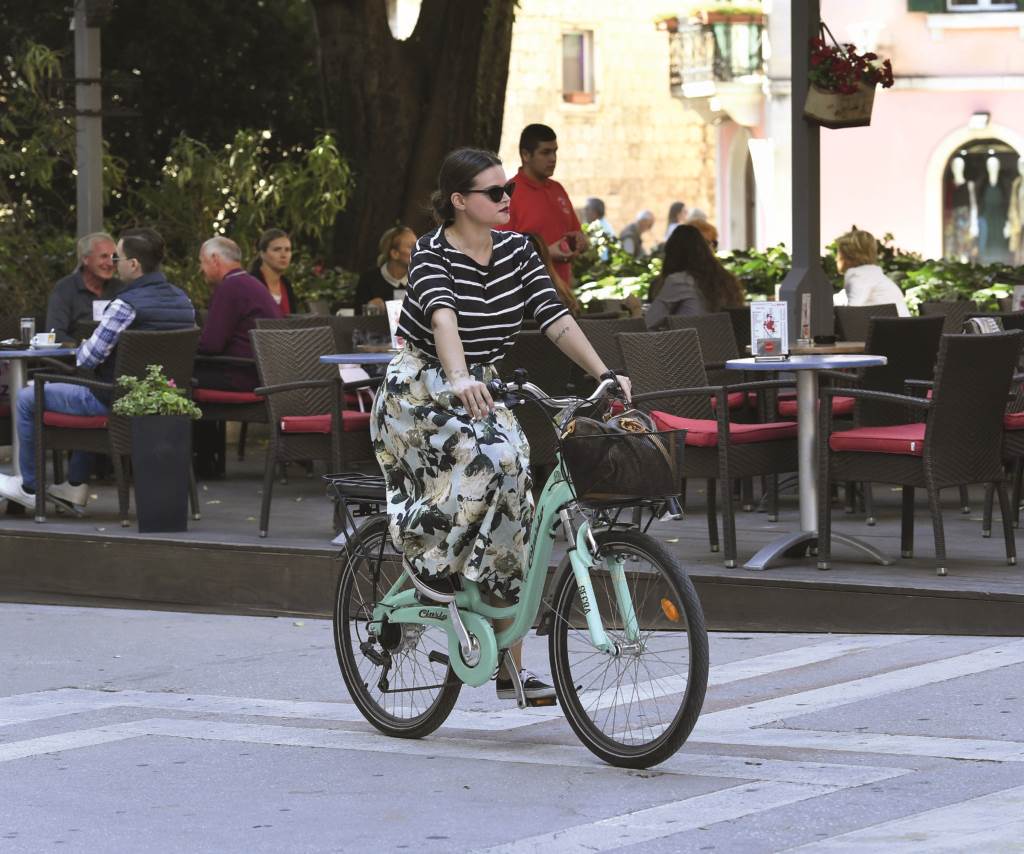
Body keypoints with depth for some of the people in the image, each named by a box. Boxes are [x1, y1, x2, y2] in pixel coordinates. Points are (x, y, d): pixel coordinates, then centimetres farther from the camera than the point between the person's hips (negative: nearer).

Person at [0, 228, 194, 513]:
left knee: (27, 398, 11)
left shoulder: (126, 305, -24)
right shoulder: (183, 301, 1)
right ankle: (76, 485, 37)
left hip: (117, 402, -8)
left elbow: (87, 358, -18)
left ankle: (30, 486, 25)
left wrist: (82, 348, 6)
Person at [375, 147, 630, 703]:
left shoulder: (517, 251, 1)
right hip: (420, 391, -6)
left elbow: (555, 319, -6)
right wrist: (459, 380, -53)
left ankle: (509, 666, -1)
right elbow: (444, 319, -35)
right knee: (489, 458, -33)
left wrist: (603, 374, -19)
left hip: (480, 393, 6)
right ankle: (431, 568, -15)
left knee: (511, 502, -5)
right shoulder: (432, 255, -16)